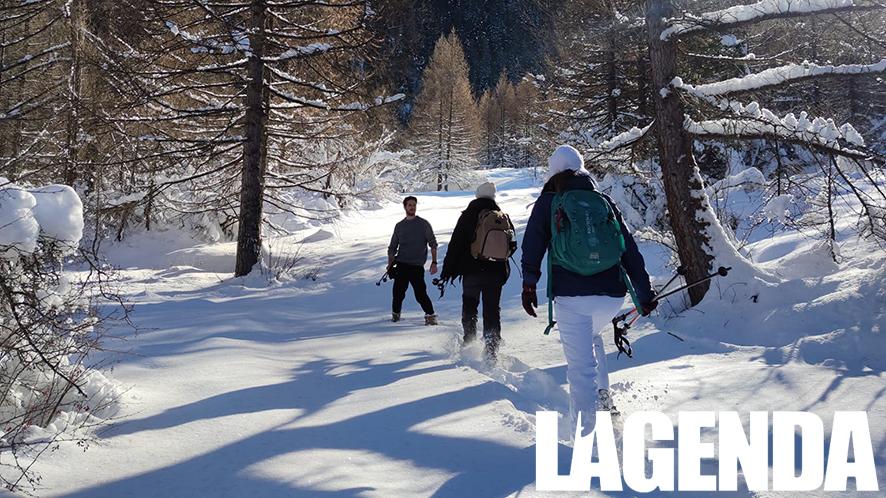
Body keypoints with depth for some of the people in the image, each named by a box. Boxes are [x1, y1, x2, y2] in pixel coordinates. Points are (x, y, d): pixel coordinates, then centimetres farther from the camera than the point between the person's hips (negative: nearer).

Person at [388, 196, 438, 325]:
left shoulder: (423, 224, 3)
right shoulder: (399, 226, 12)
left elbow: (433, 244, 1)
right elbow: (392, 248, 17)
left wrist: (434, 262, -8)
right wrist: (390, 264, 6)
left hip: (417, 266, -3)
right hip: (401, 265, 3)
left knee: (421, 294, -10)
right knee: (398, 293, 1)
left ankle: (430, 315, 1)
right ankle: (395, 314, 20)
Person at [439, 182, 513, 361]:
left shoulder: (469, 215, -5)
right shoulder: (504, 218, 6)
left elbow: (455, 244, -8)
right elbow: (511, 247, 15)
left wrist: (448, 269, -3)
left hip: (472, 272, -2)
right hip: (497, 272, 2)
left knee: (469, 306, 17)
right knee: (492, 310, 6)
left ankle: (469, 340, 13)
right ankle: (491, 349, -2)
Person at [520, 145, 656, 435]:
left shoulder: (547, 204, 9)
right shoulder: (605, 203, 16)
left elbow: (533, 245, -4)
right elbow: (630, 251, 16)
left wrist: (529, 284, -8)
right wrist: (644, 292, 20)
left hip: (571, 295, -3)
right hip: (612, 295, 4)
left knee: (581, 368, -2)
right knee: (592, 336, 34)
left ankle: (587, 435, -8)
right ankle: (602, 396, 25)